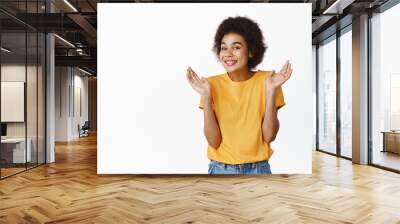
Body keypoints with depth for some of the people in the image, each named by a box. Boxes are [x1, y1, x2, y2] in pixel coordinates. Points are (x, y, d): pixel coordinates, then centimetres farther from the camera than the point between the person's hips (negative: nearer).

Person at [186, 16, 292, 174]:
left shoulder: (266, 80, -6)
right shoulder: (212, 84, -6)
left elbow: (269, 136, -12)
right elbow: (213, 141, -12)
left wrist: (271, 91, -20)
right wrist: (206, 96, -20)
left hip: (258, 169, 0)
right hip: (221, 170, 0)